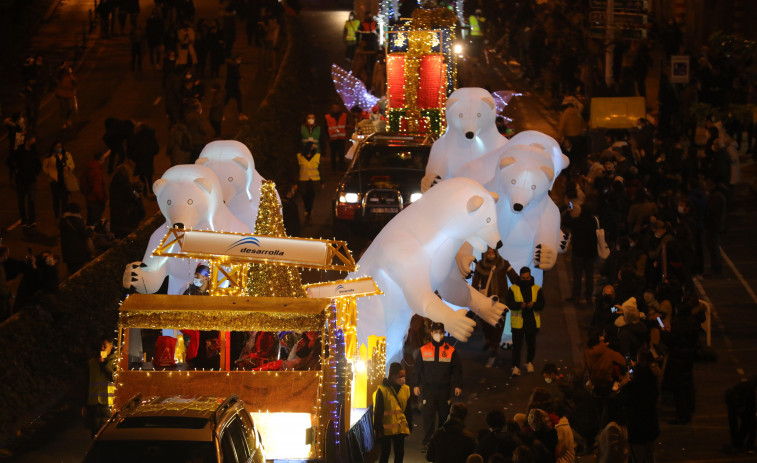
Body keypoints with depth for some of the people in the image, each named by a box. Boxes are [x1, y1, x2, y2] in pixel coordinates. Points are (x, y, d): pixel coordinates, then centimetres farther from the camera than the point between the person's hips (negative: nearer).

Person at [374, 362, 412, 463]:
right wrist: (378, 428, -9)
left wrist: (409, 426, 12)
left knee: (399, 453, 7)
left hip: (400, 427, 4)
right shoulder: (383, 390, -11)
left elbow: (408, 410, 12)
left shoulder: (406, 389, 3)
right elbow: (377, 412, -8)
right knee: (385, 453, 5)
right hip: (386, 428, -4)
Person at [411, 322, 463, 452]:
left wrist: (458, 386, 1)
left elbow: (457, 370, 6)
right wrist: (415, 385, 4)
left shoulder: (450, 351, 3)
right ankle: (427, 442, -2)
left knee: (444, 416, 6)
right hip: (428, 389, -1)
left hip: (444, 389, 1)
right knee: (428, 416, -6)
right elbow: (417, 369, 9)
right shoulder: (423, 350, 4)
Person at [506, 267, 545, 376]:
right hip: (518, 323, -2)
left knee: (531, 344, 14)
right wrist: (520, 305, -26)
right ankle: (516, 367, 0)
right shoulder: (513, 289, 0)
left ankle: (529, 363, 35)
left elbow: (542, 304, -2)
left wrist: (533, 305, -23)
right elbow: (509, 304, -9)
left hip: (532, 322, 2)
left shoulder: (537, 289, 5)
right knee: (517, 345, -5)